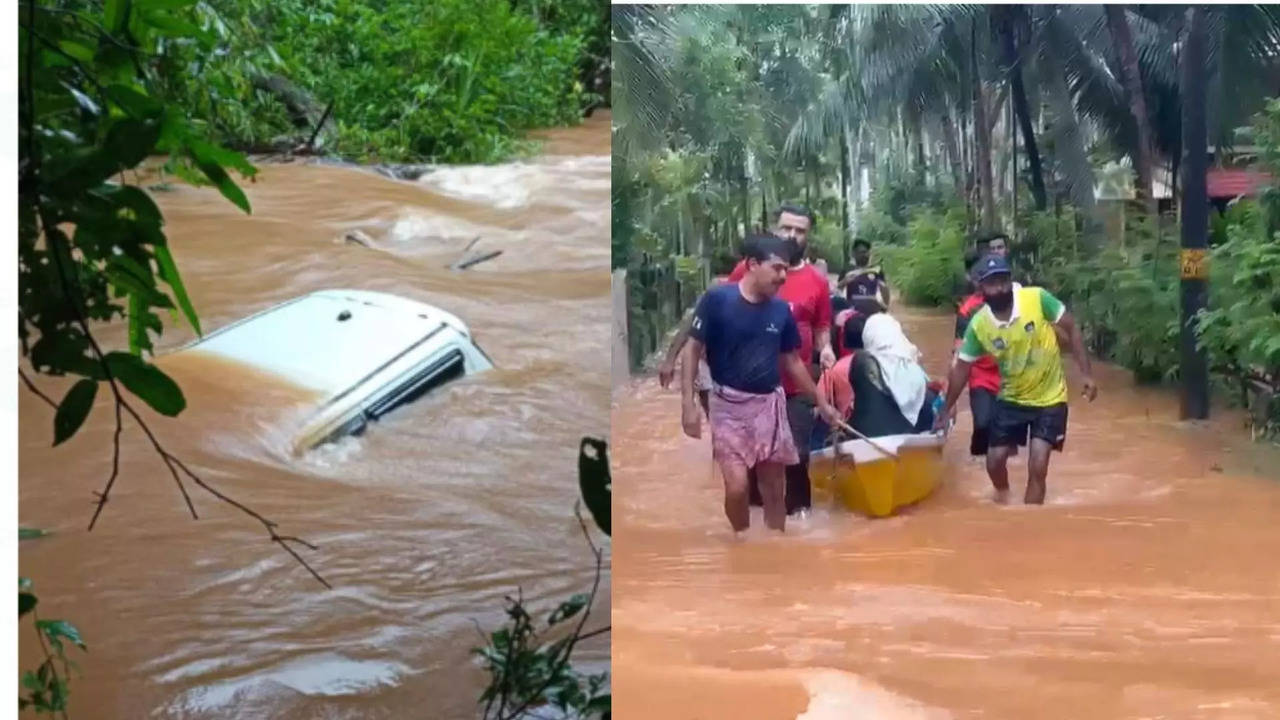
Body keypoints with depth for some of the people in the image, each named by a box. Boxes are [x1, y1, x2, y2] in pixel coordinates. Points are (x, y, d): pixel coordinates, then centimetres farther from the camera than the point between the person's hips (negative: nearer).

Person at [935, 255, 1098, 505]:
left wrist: (1086, 373, -15)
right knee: (995, 461, 9)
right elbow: (962, 367, -2)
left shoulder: (1037, 299, -21)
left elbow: (1071, 329, -10)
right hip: (1010, 400, 2)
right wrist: (947, 408, 4)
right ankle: (1003, 493, 45)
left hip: (1049, 399, -2)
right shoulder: (978, 325, -15)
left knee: (1037, 468, -10)